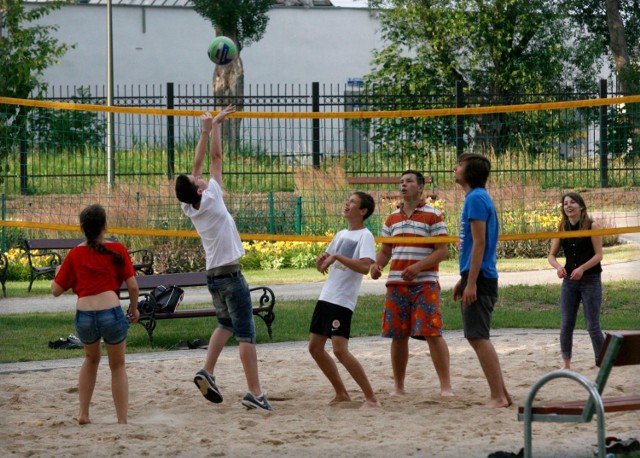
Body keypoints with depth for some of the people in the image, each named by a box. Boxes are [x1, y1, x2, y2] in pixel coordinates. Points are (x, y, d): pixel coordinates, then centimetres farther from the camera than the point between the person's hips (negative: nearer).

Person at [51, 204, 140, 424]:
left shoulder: (74, 255, 7)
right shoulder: (117, 250, 3)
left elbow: (56, 290, 10)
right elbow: (133, 285, 0)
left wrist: (58, 272, 30)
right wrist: (134, 308, 17)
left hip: (83, 315, 2)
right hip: (111, 313, -2)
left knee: (91, 359, 30)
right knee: (118, 366, 17)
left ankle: (83, 414, 25)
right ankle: (122, 420, 14)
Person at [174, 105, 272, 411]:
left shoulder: (190, 208, 1)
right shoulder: (210, 200, -14)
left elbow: (198, 165, 9)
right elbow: (216, 158, -10)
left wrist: (205, 132, 11)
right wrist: (215, 126, -1)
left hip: (213, 275, 8)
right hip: (231, 274, -8)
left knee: (225, 324, 25)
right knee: (246, 334, -6)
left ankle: (207, 372, 9)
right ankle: (255, 393, -8)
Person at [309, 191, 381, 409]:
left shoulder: (365, 236, -8)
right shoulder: (341, 235, 17)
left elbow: (365, 267, -24)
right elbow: (321, 266, 24)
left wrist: (337, 256, -23)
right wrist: (322, 258, 1)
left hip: (343, 301, -9)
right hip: (326, 297, 9)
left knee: (340, 350, -18)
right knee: (315, 347, 11)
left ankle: (371, 398, -14)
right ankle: (341, 394, 20)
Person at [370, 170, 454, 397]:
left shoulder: (433, 216, -1)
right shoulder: (392, 218, 16)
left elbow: (442, 250, -6)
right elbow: (385, 251, 19)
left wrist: (419, 267, -20)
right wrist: (376, 265, -3)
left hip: (425, 284, -5)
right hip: (396, 283, 5)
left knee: (432, 333, -11)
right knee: (398, 335, 5)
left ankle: (446, 387, -8)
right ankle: (398, 387, 15)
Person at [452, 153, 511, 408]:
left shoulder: (476, 199, -13)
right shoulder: (477, 198, 18)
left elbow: (479, 243, -18)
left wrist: (471, 282, -21)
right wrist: (464, 280, 25)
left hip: (479, 278, -10)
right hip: (476, 278, 10)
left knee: (478, 337, -10)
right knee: (477, 337, 14)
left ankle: (498, 397, -10)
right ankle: (501, 394, 16)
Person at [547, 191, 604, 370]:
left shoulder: (591, 227, -6)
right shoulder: (562, 229, 5)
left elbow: (598, 255, -10)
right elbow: (552, 255, 6)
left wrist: (582, 268, -24)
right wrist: (558, 267, -16)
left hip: (590, 280, -4)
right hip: (570, 280, 4)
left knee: (593, 326, -4)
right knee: (566, 325, 4)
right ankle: (566, 363, 12)